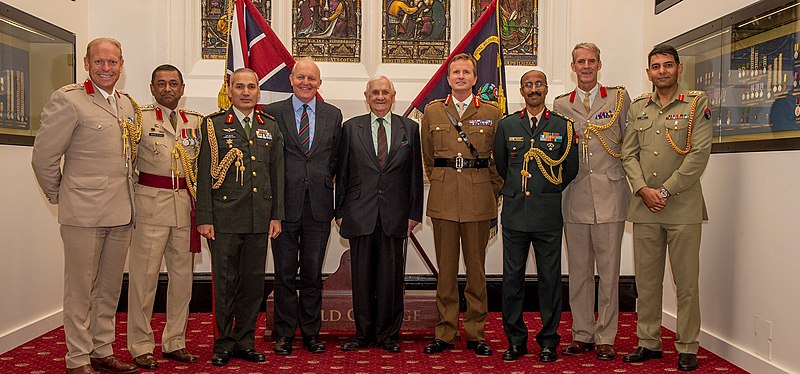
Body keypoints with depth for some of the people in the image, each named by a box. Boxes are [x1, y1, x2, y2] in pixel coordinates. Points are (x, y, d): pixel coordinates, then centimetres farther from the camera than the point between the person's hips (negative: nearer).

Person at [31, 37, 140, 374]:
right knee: (80, 289, 2)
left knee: (109, 288, 14)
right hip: (84, 212, -6)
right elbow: (44, 157, -7)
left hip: (121, 213, 7)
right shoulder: (68, 100, -8)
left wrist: (124, 191, 14)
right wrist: (58, 195, 0)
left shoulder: (128, 104, 13)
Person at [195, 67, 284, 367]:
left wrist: (277, 215, 7)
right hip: (224, 217, -3)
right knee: (225, 282, 2)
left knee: (253, 282, 8)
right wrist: (204, 218, -7)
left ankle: (244, 341, 21)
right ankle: (223, 344, 15)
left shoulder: (270, 127, 13)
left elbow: (277, 174, 13)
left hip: (259, 218, 3)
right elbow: (204, 174, -1)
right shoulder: (214, 125, 2)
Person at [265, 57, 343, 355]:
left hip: (318, 205, 2)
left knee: (313, 273, 9)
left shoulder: (333, 115, 9)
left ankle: (311, 333, 20)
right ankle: (284, 333, 16)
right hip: (285, 204, -2)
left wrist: (325, 183, 5)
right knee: (285, 273, 4)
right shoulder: (272, 113, 2)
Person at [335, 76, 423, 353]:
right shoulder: (351, 128, 8)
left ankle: (388, 335, 17)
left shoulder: (409, 128, 8)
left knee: (391, 276, 4)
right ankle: (363, 333, 19)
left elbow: (415, 174, 7)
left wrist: (414, 213, 2)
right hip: (360, 214, 0)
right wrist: (340, 212, 3)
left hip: (394, 215, 0)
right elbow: (342, 173, 7)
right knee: (362, 276, 6)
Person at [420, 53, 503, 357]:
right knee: (446, 267, 5)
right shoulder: (432, 111, 9)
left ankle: (475, 332, 15)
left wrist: (491, 192, 7)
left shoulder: (492, 112, 5)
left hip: (479, 199, -1)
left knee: (476, 266, 5)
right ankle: (445, 332, 14)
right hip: (443, 199, 1)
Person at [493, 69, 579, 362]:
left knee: (550, 279, 4)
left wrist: (551, 192, 13)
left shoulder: (563, 126, 4)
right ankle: (516, 340, 16)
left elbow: (571, 169, 11)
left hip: (548, 215, -1)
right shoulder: (507, 125, 9)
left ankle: (548, 341, 15)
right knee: (512, 278, 4)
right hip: (514, 214, 1)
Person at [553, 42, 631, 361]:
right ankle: (582, 335, 17)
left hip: (609, 194, -2)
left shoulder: (619, 98, 7)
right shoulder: (560, 104, 11)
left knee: (608, 270, 1)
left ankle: (605, 338, 10)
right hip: (574, 197, 2)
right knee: (578, 270, 7)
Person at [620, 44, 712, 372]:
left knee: (686, 282, 1)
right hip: (644, 207, 4)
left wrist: (666, 191, -12)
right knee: (646, 280, 8)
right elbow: (629, 153, 9)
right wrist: (643, 189, -7)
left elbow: (699, 154, -7)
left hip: (683, 207, -3)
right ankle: (648, 343, 19)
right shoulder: (638, 108, 13)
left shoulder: (697, 103, 2)